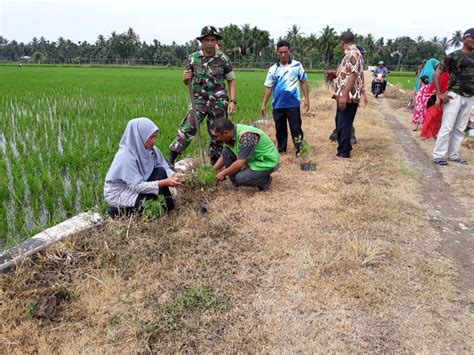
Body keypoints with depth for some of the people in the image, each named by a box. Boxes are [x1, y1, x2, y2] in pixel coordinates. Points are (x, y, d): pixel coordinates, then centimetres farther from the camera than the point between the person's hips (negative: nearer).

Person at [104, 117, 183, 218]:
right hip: (118, 192, -6)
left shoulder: (150, 149, -11)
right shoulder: (126, 156, -31)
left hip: (136, 184, 7)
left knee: (161, 172, -14)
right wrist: (165, 182, -36)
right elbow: (137, 186, -31)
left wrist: (173, 175, -27)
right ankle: (118, 210, -2)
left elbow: (164, 167, -5)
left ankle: (168, 207, -2)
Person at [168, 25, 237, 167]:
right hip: (199, 101, 0)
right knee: (187, 129, -9)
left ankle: (215, 163, 21)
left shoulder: (223, 59, -3)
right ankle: (171, 159, 2)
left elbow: (231, 80, 3)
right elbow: (186, 82, 9)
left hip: (219, 103, 0)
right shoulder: (193, 58, 0)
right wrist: (185, 78, -15)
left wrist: (233, 101, -8)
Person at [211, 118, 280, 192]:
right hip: (253, 159, 8)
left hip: (267, 162, -8)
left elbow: (240, 163, -30)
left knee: (241, 178, -28)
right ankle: (235, 182, 6)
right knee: (226, 152, -7)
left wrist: (223, 173, -18)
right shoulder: (231, 134, -5)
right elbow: (223, 157, 8)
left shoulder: (247, 136, -31)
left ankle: (265, 180, -2)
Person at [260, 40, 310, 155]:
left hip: (293, 103, -3)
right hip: (278, 104, 3)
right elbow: (268, 87, 6)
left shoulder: (297, 65, -1)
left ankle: (300, 150, 8)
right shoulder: (273, 69, 4)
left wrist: (306, 99, -2)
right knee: (280, 129, 12)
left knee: (296, 128, 0)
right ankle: (281, 150, 24)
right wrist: (263, 104, 2)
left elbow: (303, 82, 4)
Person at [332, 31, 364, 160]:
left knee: (344, 124, -5)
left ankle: (343, 154, 2)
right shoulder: (352, 54, 17)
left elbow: (353, 76, -23)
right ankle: (345, 148, 28)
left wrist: (344, 96, -26)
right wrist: (335, 74, 35)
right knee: (341, 123, 17)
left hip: (348, 97, -10)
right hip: (347, 96, 10)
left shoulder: (352, 54, -15)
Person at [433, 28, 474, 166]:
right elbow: (436, 74, -8)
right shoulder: (453, 56, -5)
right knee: (447, 127, -9)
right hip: (455, 95, -6)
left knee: (460, 128, 8)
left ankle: (454, 155, 16)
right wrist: (439, 94, -14)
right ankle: (438, 155, -5)